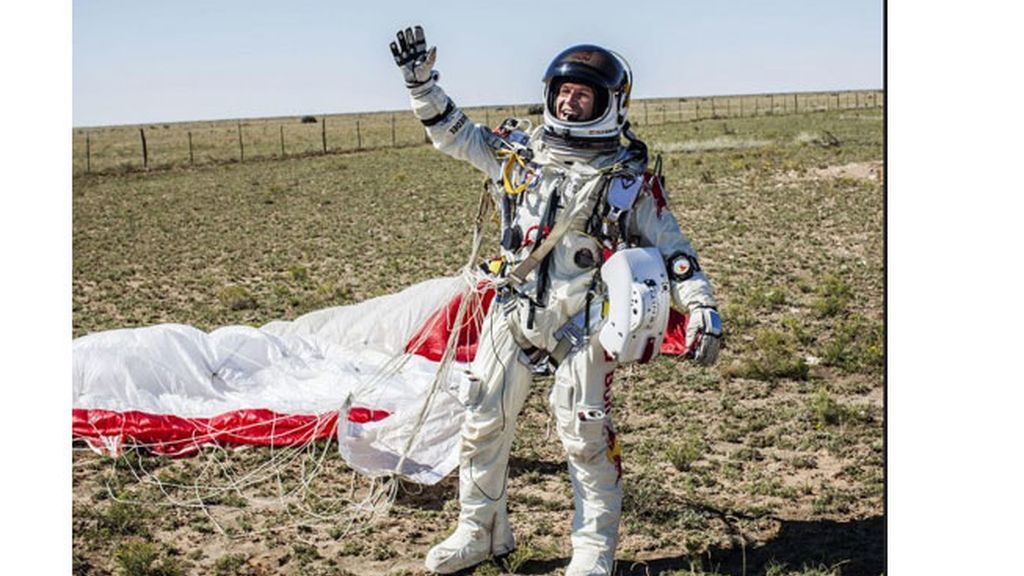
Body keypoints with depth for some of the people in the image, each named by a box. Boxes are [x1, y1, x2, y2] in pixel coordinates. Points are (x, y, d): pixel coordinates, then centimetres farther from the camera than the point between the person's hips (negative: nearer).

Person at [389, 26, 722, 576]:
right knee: (483, 422, 8)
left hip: (582, 322, -4)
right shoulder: (518, 150, 8)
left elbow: (669, 247, 2)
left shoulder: (630, 176, 0)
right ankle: (481, 531, 27)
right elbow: (451, 131, 18)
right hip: (512, 313, 4)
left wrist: (702, 309, -6)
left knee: (585, 433, -1)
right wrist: (420, 80, 7)